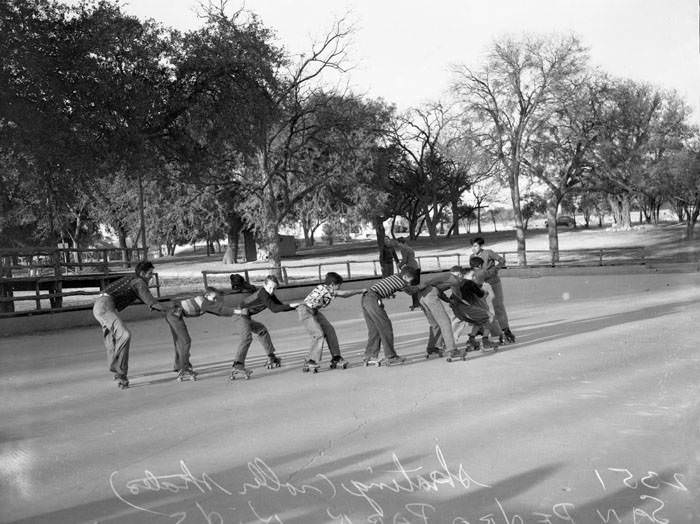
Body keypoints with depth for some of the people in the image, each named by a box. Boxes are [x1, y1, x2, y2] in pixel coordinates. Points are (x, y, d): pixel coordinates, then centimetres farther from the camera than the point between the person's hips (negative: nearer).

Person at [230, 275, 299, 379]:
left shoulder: (270, 294, 8)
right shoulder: (262, 293, -20)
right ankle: (237, 367, -39)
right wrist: (290, 306, -24)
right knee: (247, 337, -27)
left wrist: (297, 307, 5)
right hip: (241, 312, -11)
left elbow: (280, 306, 12)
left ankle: (271, 358, 35)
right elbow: (274, 309, -26)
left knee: (262, 331, 23)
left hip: (246, 316, 11)